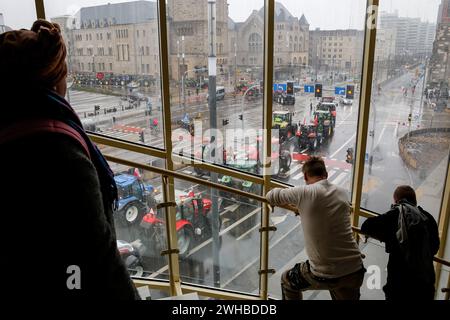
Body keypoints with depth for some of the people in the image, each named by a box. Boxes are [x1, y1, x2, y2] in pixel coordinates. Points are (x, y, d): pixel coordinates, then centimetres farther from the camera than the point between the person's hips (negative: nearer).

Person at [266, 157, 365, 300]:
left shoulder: (304, 193, -10)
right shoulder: (342, 192, 4)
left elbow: (271, 197, 4)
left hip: (325, 274, -4)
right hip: (355, 271, 4)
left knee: (288, 281, 24)